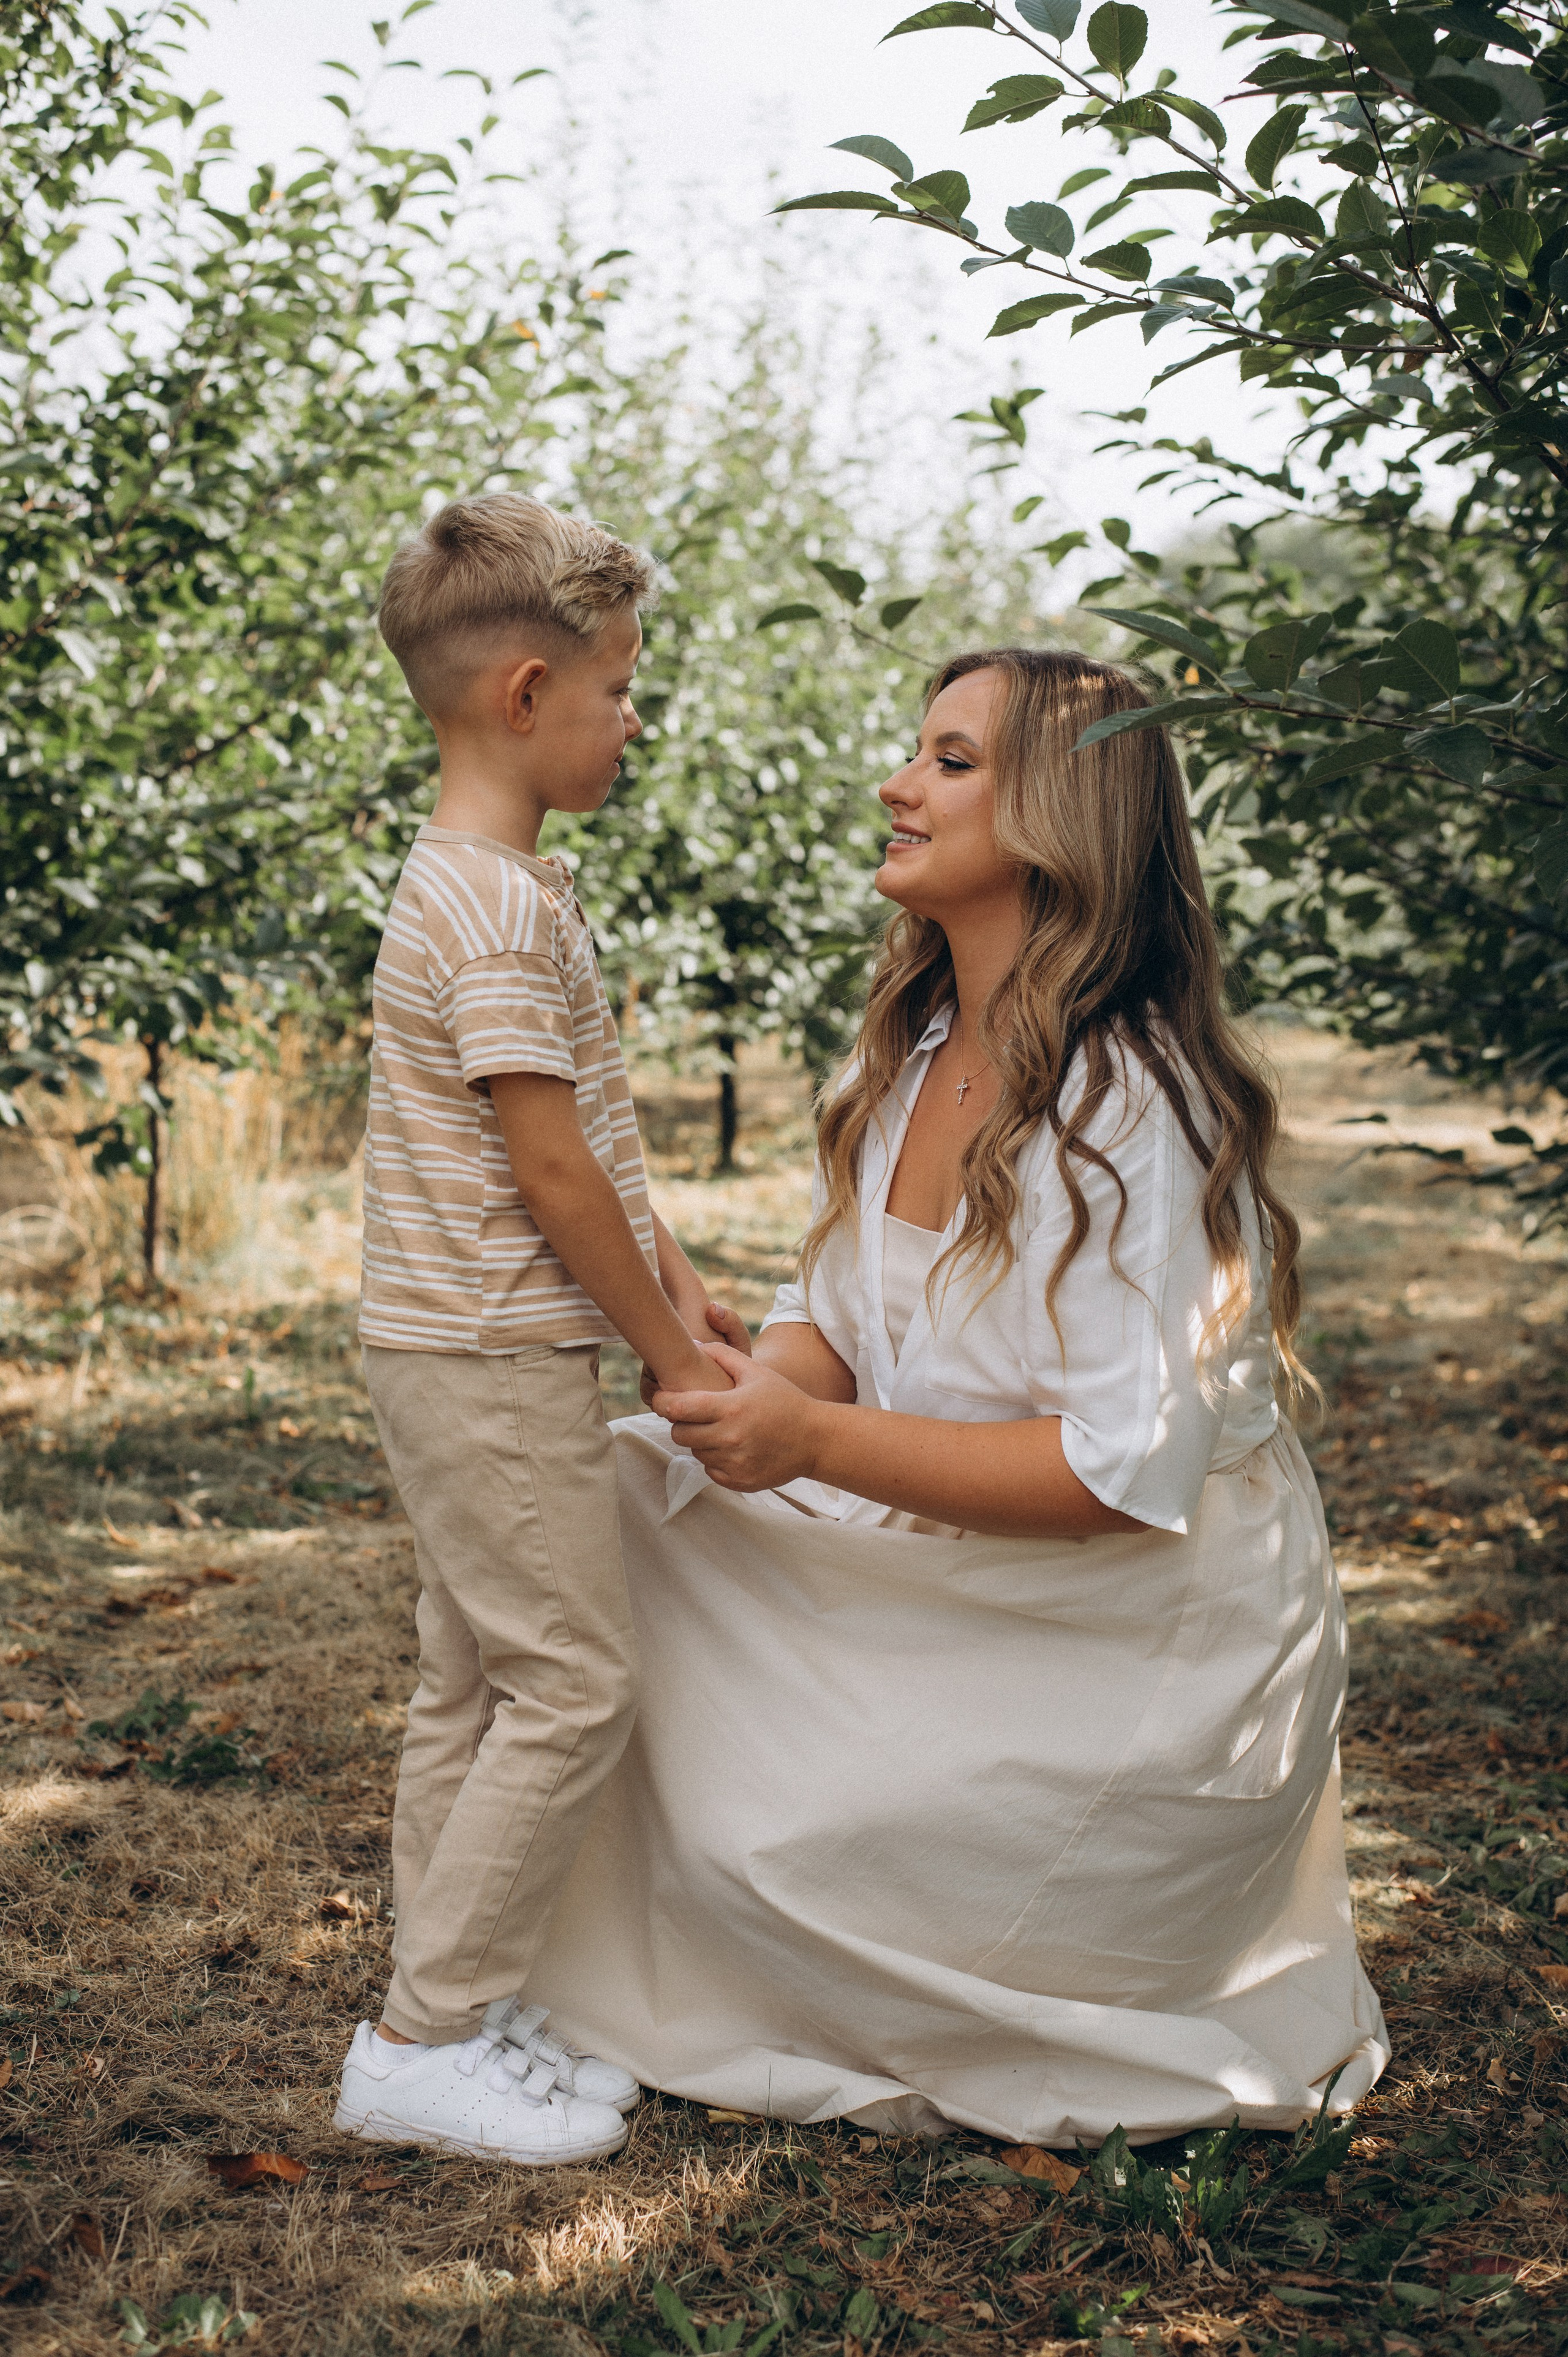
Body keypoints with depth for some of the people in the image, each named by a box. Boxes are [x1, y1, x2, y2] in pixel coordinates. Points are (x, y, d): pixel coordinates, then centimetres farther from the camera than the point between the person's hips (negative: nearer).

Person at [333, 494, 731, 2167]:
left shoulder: (478, 885, 14)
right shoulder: (503, 905, -19)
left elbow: (588, 1125, 17)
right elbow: (550, 1165, -20)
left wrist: (673, 1276, 12)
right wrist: (668, 1352, -10)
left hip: (461, 1357, 10)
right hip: (495, 1359, -10)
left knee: (474, 1691, 14)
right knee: (571, 1685, -4)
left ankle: (452, 2015, 23)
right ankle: (427, 2042, 4)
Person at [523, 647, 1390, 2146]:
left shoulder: (1137, 1108, -23)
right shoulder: (908, 1063, 3)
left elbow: (1129, 1470, -27)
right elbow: (838, 1327, 9)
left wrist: (814, 1442, -30)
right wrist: (758, 1380, -14)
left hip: (1145, 1646, -8)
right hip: (950, 1566, 8)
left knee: (771, 1836, -13)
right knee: (638, 1490, -1)